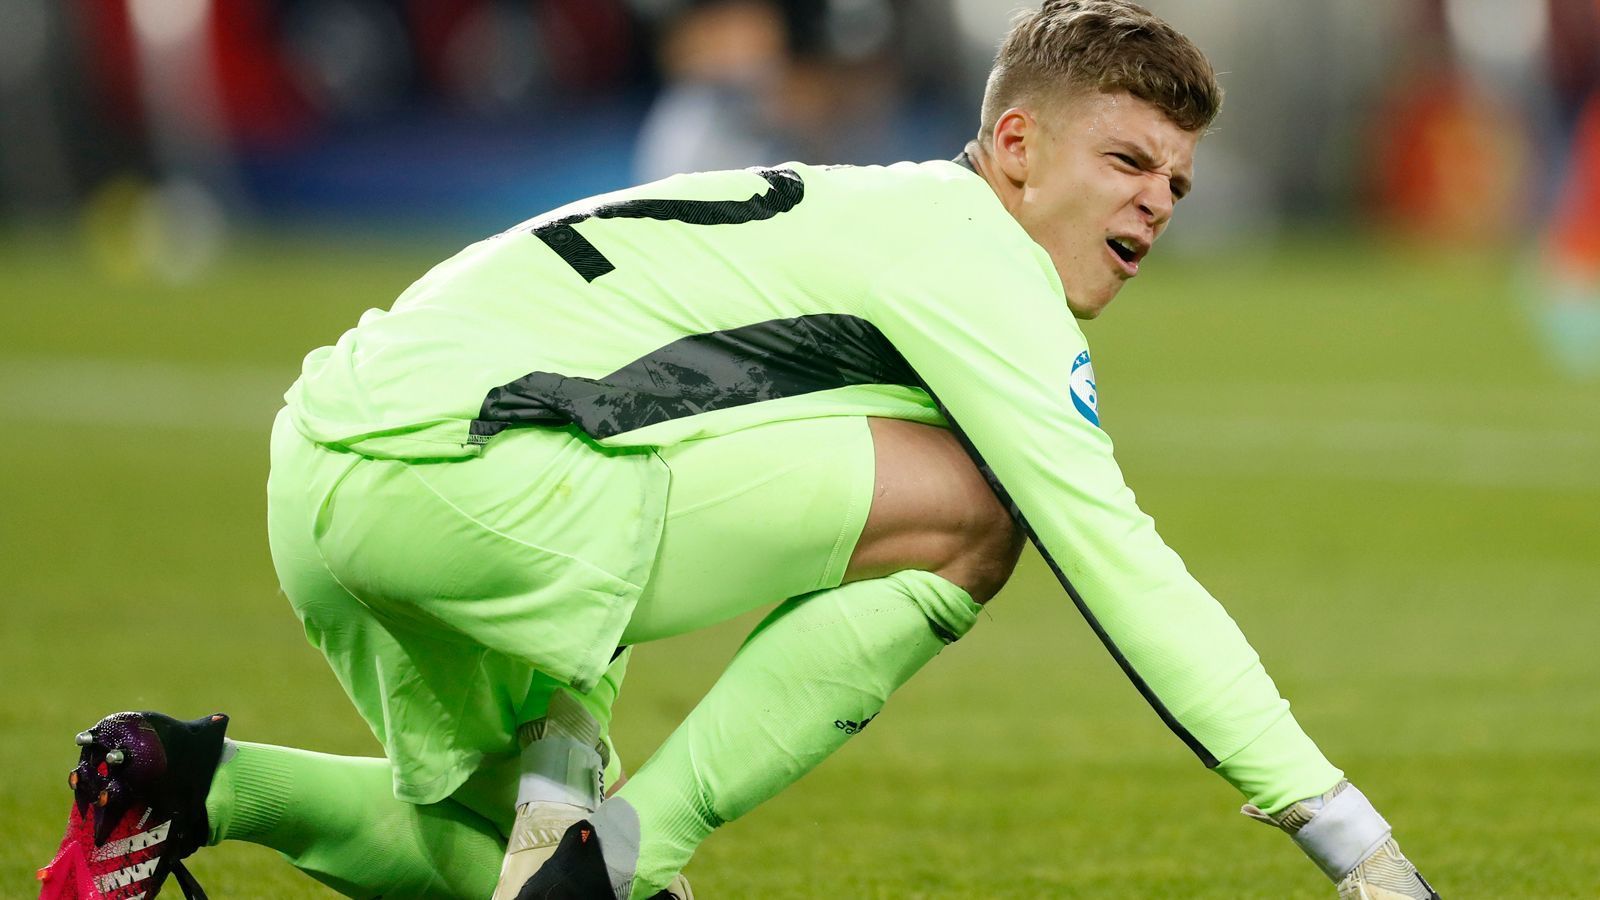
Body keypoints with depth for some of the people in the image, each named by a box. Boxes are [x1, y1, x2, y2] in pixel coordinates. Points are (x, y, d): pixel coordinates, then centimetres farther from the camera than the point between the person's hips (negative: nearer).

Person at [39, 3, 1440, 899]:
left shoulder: (882, 225, 25)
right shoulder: (972, 249, -4)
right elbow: (1114, 560, -11)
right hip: (457, 459, -10)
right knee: (973, 501, -12)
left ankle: (199, 782, 14)